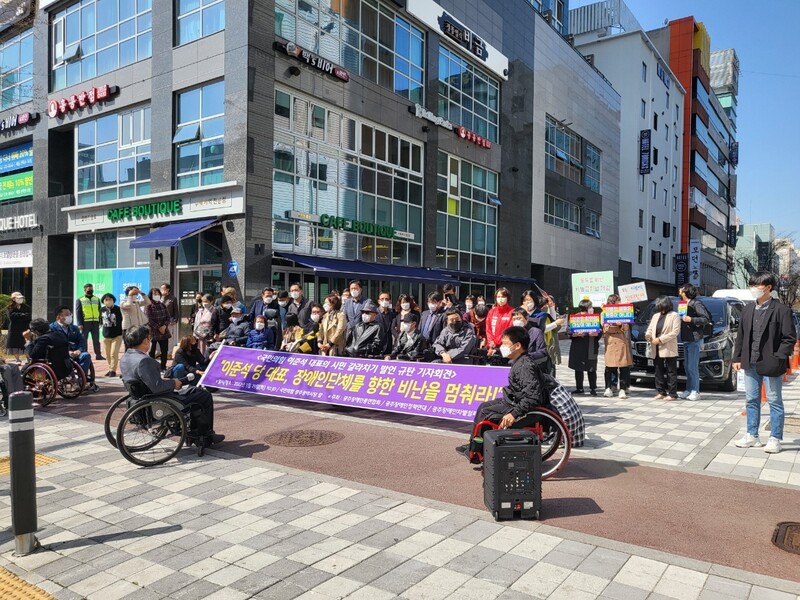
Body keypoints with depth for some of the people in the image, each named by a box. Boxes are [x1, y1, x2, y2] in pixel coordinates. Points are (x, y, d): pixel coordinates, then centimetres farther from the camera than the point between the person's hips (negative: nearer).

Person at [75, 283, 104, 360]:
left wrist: (100, 322, 7)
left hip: (95, 323, 3)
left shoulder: (97, 299, 14)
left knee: (96, 340, 6)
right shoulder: (80, 300, 4)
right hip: (85, 323, -3)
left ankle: (98, 355, 10)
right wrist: (79, 324, -10)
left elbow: (100, 311, 15)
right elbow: (78, 312, -1)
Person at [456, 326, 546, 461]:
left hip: (521, 406, -11)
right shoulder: (518, 362, 6)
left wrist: (514, 414, -34)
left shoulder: (526, 366, -26)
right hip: (512, 400, 11)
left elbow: (533, 397, -33)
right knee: (484, 406, 15)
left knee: (485, 413, -10)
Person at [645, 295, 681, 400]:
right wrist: (648, 335, -6)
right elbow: (650, 329, 19)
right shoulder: (655, 315, 19)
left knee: (671, 372, -1)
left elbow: (675, 332, -12)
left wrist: (660, 339, -16)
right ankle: (660, 392, 15)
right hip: (657, 349, 7)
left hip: (669, 349, -7)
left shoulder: (674, 315, -2)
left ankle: (672, 393, 1)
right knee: (659, 371, 9)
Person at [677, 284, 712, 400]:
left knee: (692, 367, -9)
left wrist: (691, 319, -22)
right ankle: (689, 390, 17)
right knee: (687, 366, 11)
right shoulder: (685, 304, 17)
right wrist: (682, 319, 9)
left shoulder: (696, 304, -10)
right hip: (686, 339, 9)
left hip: (695, 339, -9)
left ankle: (695, 391, -4)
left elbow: (706, 319, -17)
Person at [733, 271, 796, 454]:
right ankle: (752, 435, 23)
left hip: (770, 365, -6)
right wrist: (738, 358, 8)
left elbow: (789, 338, -10)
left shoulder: (781, 310, -8)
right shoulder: (748, 309, 9)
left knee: (775, 402, 5)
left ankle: (775, 439, 14)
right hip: (750, 364, 6)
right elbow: (741, 335, 12)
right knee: (751, 400, 13)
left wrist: (778, 359, -15)